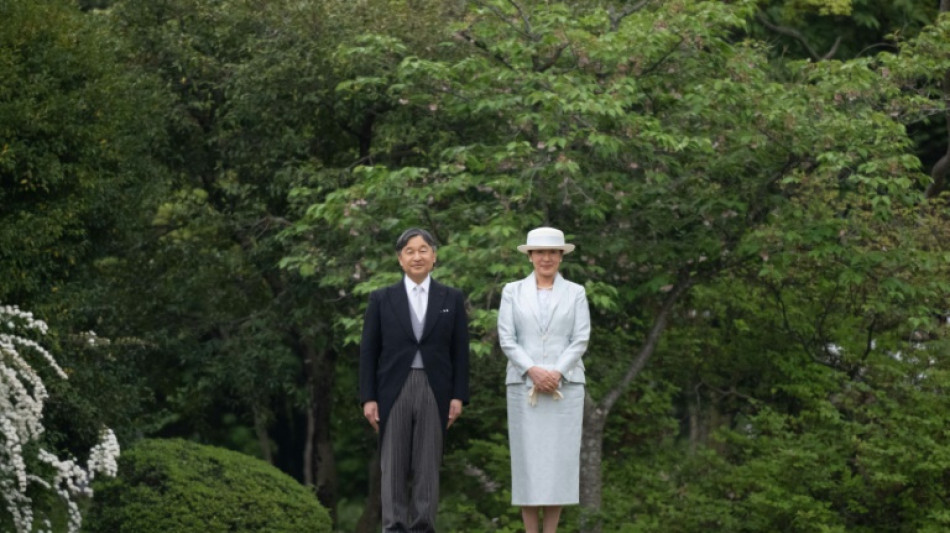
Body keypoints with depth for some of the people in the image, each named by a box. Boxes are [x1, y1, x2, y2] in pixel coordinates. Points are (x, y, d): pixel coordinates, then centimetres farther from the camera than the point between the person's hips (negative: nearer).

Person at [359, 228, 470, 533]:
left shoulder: (452, 299, 8)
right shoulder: (381, 299, 6)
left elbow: (460, 351, 7)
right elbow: (368, 351, 5)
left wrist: (458, 396, -1)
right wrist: (368, 398, -2)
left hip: (434, 391, 0)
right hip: (393, 390, 0)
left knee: (428, 465, 1)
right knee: (394, 465, 0)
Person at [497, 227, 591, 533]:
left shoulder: (575, 293, 8)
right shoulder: (513, 292, 7)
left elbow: (580, 340, 0)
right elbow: (506, 339, 0)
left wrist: (556, 373, -14)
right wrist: (532, 370, -15)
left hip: (565, 386, 0)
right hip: (524, 385, 0)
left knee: (558, 459, -2)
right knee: (528, 459, -2)